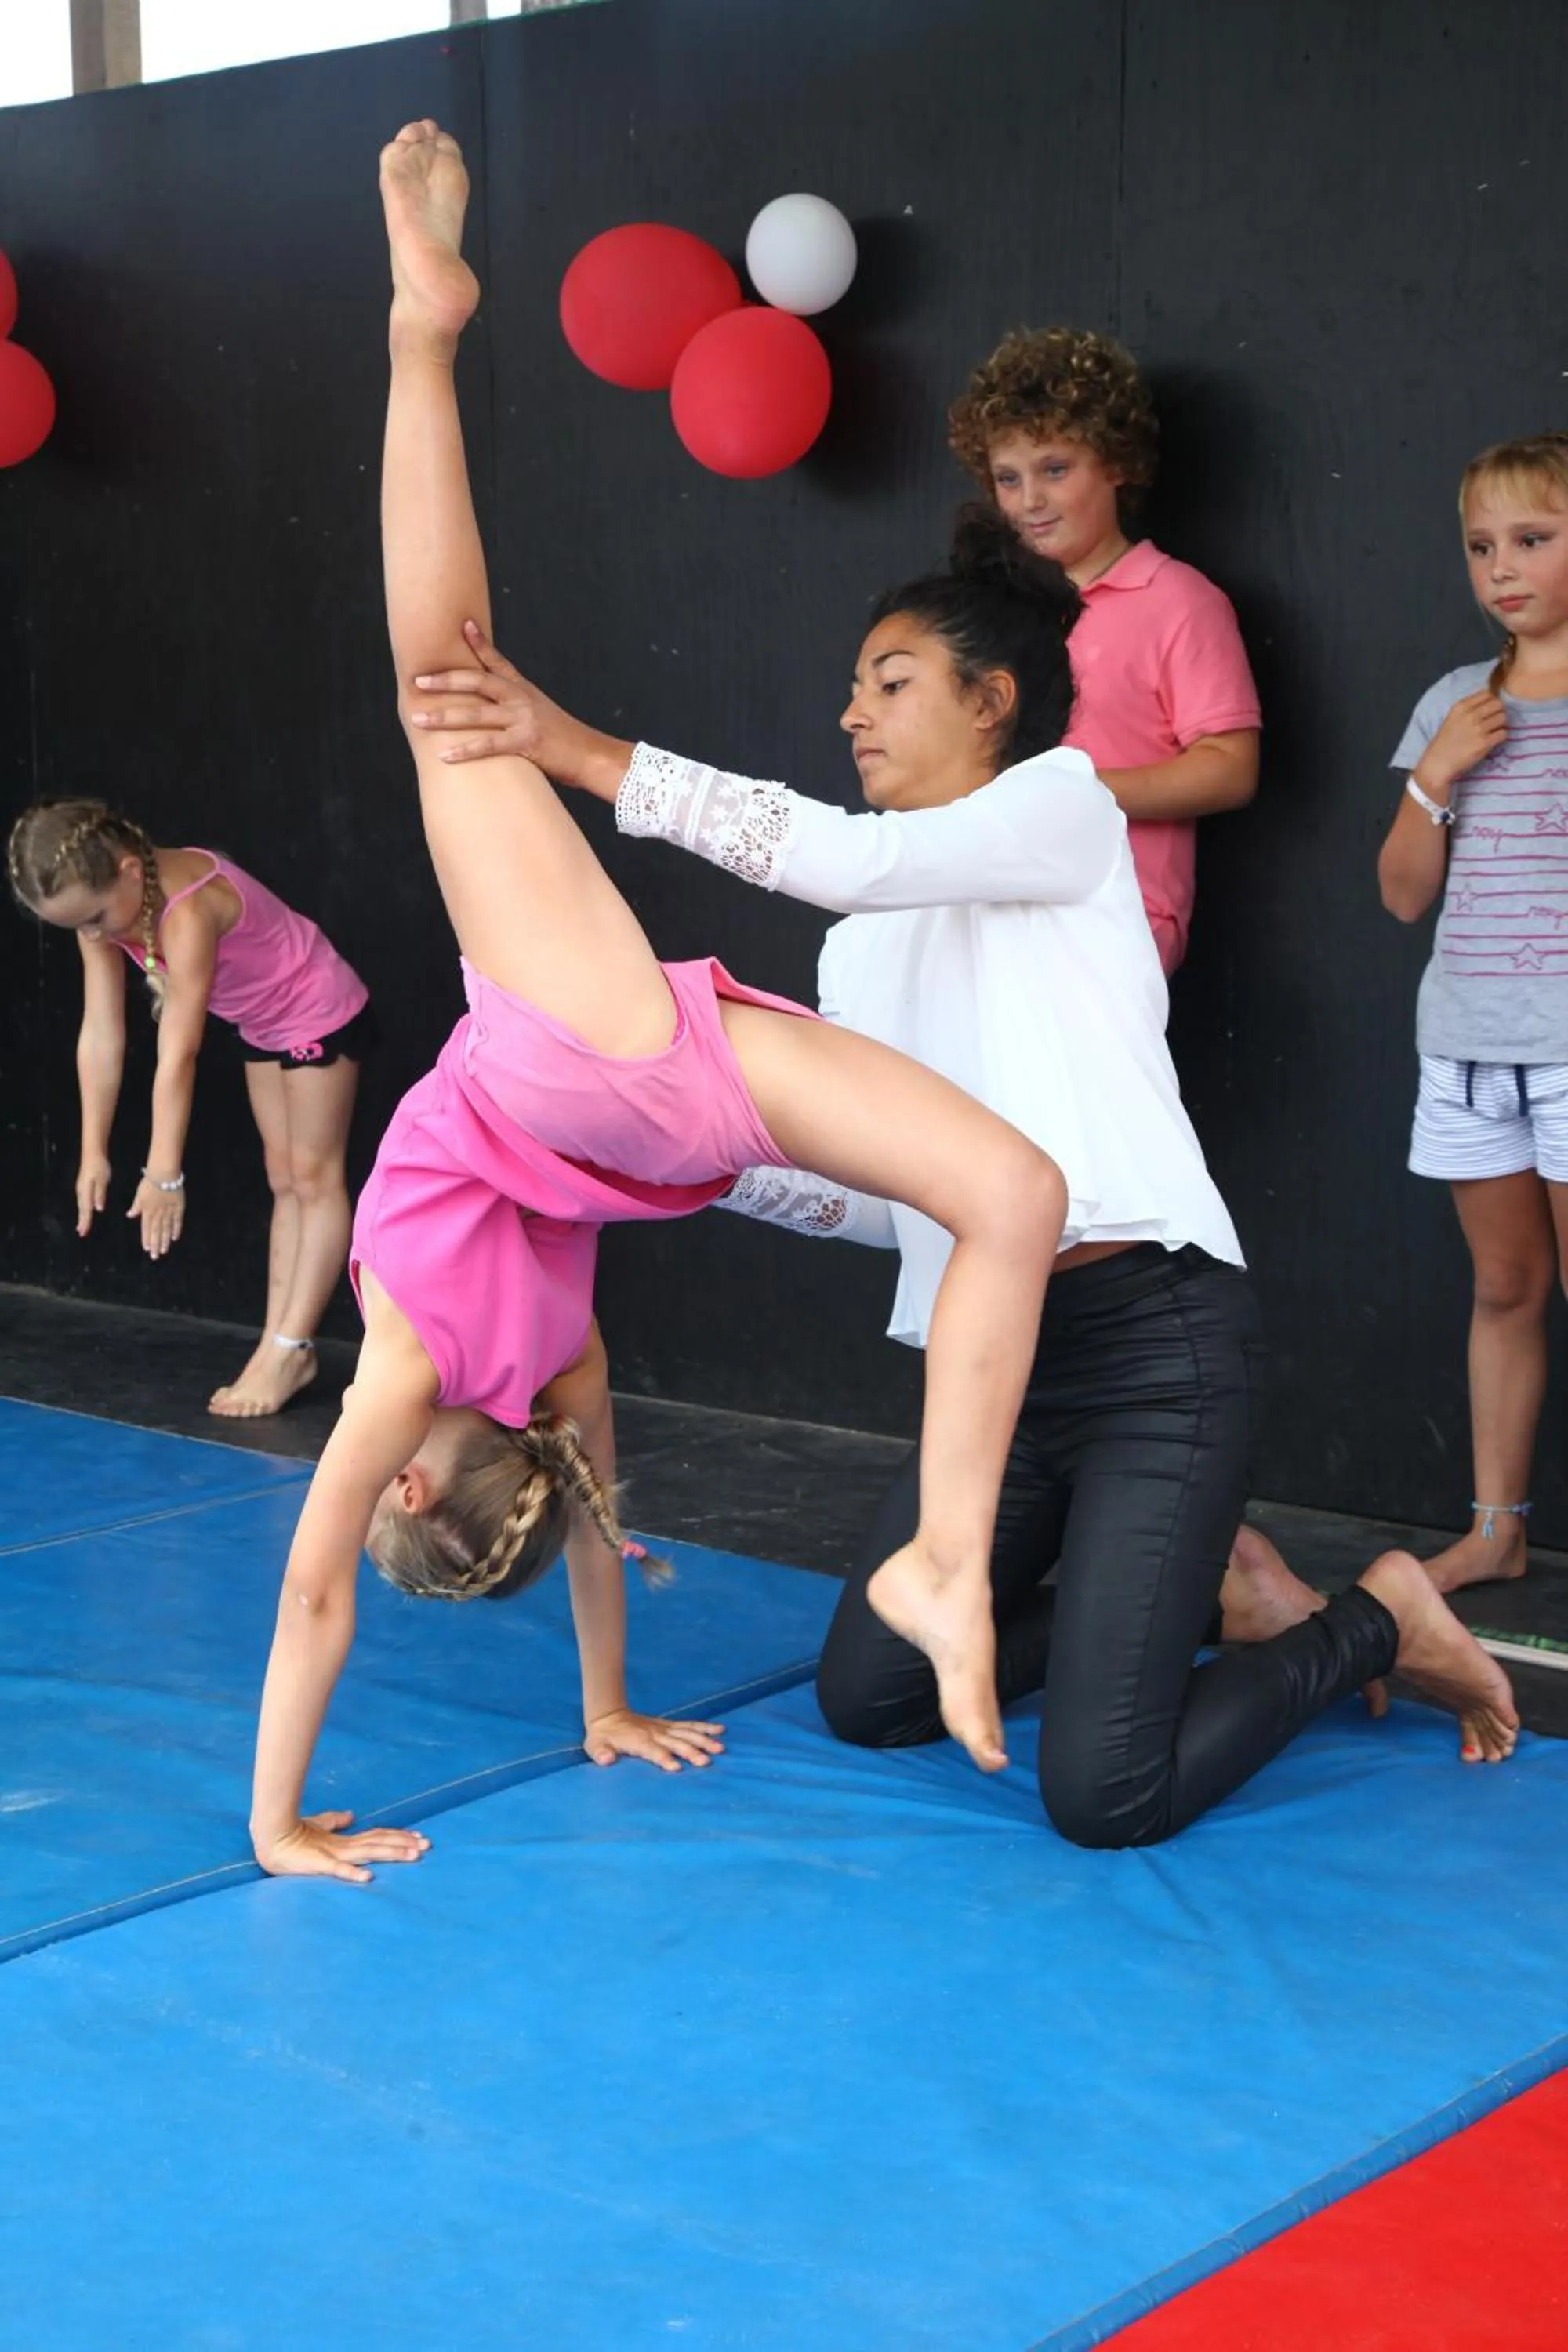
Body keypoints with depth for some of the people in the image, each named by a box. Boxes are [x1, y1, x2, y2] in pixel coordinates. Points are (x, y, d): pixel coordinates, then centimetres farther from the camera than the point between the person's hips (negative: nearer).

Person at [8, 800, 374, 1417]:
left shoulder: (187, 909, -38)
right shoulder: (104, 906, -15)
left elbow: (178, 1054, -38)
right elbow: (100, 1035, -12)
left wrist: (164, 1174, -36)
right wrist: (94, 1152, -12)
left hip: (322, 1014, -9)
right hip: (264, 1027, 9)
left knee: (315, 1179, -2)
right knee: (284, 1182, 10)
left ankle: (290, 1350, -1)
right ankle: (279, 1346, 12)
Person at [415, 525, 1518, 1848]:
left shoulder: (1066, 803, -1)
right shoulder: (862, 946, 19)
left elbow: (854, 855, -20)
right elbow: (882, 1199, 13)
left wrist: (586, 754, -23)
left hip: (1153, 1339, -8)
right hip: (990, 1358, 8)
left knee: (1106, 1796, -14)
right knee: (866, 1699, 11)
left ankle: (1377, 1623, 14)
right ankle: (1210, 1585, 23)